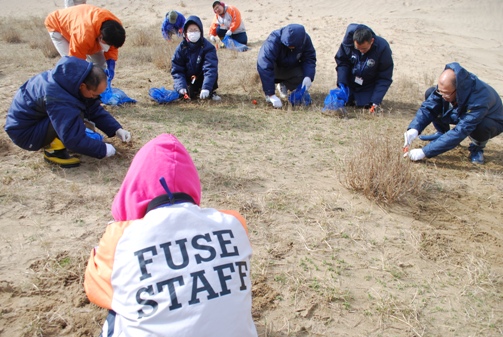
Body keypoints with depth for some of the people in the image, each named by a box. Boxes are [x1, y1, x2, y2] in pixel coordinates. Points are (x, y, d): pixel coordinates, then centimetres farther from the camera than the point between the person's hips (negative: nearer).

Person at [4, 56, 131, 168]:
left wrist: (117, 130, -9)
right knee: (75, 114, -29)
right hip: (24, 132, -9)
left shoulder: (76, 79, -11)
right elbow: (74, 139, -33)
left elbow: (95, 110, -1)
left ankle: (51, 141, 6)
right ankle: (53, 151, -11)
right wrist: (103, 150, -24)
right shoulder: (58, 99, -37)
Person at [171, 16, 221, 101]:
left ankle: (211, 92, -4)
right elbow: (176, 70, -13)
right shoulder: (181, 48, -13)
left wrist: (206, 88, -44)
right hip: (188, 80, 2)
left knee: (212, 71, -29)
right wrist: (181, 87, -30)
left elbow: (211, 68, -31)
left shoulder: (208, 47, -20)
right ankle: (194, 91, 17)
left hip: (202, 79, -2)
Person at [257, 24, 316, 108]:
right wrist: (271, 95, -48)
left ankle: (284, 85, 9)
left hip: (291, 68, 4)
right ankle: (268, 95, -11)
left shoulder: (305, 39, -22)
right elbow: (264, 66, -44)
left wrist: (308, 77, -35)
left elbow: (310, 59, -13)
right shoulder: (273, 40, -36)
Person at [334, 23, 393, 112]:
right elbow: (341, 62, -8)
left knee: (367, 105, -16)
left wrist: (376, 101, -29)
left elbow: (385, 78, -21)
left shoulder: (383, 48, -27)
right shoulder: (348, 42, -23)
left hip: (369, 87, -2)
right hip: (350, 83, 2)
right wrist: (342, 84, -23)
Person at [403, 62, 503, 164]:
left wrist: (425, 152, -47)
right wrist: (414, 128, -41)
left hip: (488, 123, -5)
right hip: (459, 114, 5)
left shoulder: (479, 100, -42)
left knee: (483, 126, -42)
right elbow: (428, 107, -21)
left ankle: (477, 147, -5)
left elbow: (460, 132, -43)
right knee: (430, 93, -15)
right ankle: (442, 133, 5)